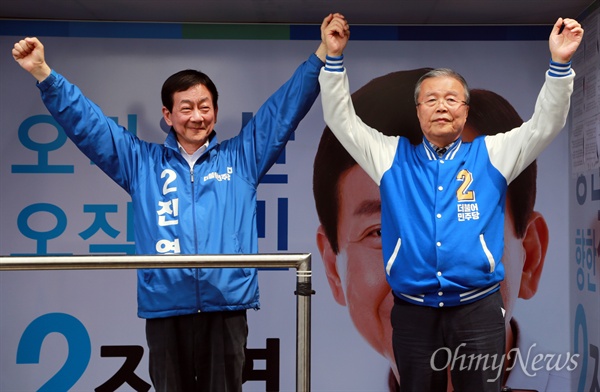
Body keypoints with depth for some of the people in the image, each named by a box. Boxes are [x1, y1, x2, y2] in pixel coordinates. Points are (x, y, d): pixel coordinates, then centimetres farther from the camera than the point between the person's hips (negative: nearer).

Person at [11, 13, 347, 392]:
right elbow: (86, 122, 12)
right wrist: (43, 73, 5)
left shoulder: (242, 158, 13)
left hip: (226, 307, 0)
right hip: (165, 307, 1)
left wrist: (323, 54, 7)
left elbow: (286, 106, 13)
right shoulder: (142, 162, 14)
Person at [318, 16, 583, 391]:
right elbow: (343, 121, 6)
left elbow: (545, 124, 2)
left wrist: (559, 64, -11)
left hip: (478, 310, -1)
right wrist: (334, 58, -4)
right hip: (412, 312, 1)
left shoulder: (490, 155, 8)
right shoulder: (393, 157, 9)